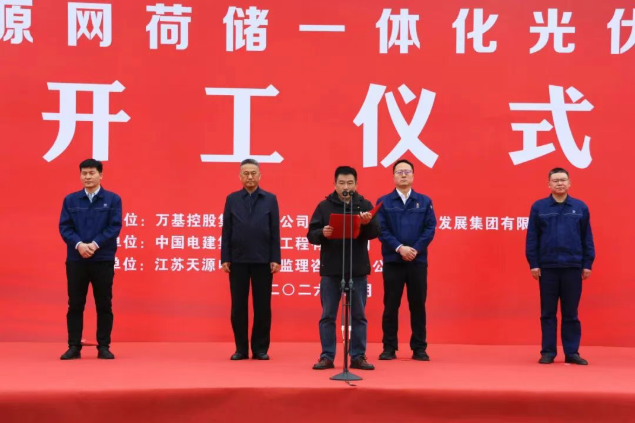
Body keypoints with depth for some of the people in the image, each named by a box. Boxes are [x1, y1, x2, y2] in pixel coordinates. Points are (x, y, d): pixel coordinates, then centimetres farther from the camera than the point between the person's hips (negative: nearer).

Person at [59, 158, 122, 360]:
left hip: (103, 260, -1)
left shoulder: (113, 199, 2)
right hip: (76, 260, 1)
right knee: (75, 305, 5)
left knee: (104, 305, 4)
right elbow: (64, 227, 0)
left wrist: (95, 244, -17)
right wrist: (79, 244, -17)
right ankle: (74, 347, 12)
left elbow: (114, 227, -5)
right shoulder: (70, 200, 6)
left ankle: (104, 347, 12)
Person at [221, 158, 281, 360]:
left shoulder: (270, 199, 4)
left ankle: (261, 348, 11)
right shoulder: (232, 199, 7)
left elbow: (275, 232, 2)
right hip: (238, 260, 1)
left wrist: (275, 259, -4)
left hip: (263, 260, -1)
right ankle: (241, 348, 12)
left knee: (262, 306, 2)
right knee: (238, 307, 4)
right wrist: (225, 259, -2)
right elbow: (226, 231, 4)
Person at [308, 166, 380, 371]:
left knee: (358, 315, 7)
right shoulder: (324, 206, 3)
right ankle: (327, 357, 12)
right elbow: (311, 235, 1)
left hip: (358, 270, 0)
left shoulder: (365, 205, 3)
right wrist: (322, 233, -21)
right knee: (328, 315, 5)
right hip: (330, 270, 0)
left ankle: (358, 357, 15)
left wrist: (368, 223, -28)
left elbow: (375, 232, -7)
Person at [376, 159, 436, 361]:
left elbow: (430, 228, 0)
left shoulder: (424, 201, 8)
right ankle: (389, 347, 11)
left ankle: (419, 348, 11)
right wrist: (399, 248, -16)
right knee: (391, 305, 3)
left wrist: (416, 249, -13)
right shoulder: (384, 202, 4)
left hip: (418, 261, 1)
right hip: (392, 261, -1)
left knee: (418, 305, 4)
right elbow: (381, 229, -4)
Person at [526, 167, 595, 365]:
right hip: (547, 267, 0)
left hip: (573, 267, 0)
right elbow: (532, 238, 1)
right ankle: (548, 352, 12)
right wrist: (533, 264, -4)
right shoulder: (539, 207, 2)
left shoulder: (580, 207, 4)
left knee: (571, 313, 6)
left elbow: (587, 238, 5)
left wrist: (588, 264, 1)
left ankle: (572, 352, 13)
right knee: (548, 313, 6)